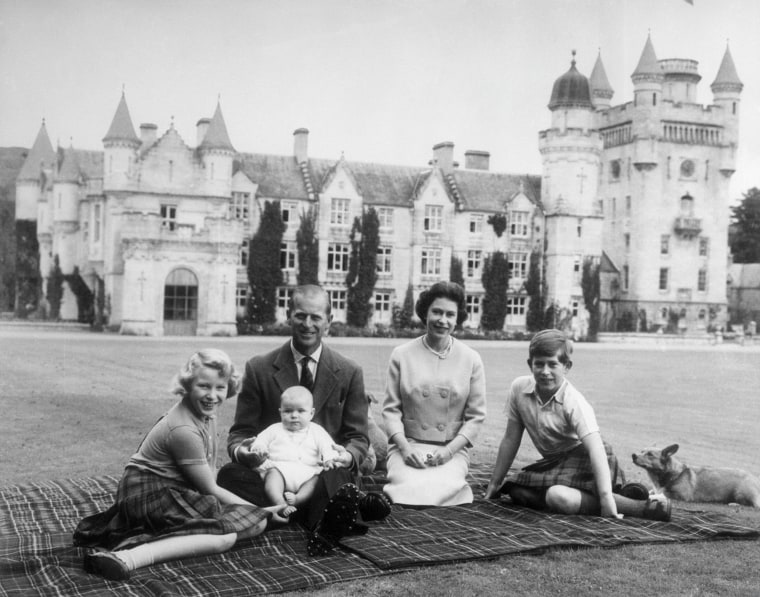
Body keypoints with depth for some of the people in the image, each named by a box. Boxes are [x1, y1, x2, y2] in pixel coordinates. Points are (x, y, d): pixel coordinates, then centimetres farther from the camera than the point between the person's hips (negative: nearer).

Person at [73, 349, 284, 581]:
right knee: (225, 535, -27)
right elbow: (209, 489, -15)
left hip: (175, 490, 10)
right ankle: (127, 558, -38)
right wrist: (258, 510, -7)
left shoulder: (205, 411, 4)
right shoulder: (184, 430, -24)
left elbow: (208, 469, 7)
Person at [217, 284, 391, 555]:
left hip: (326, 474, -4)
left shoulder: (349, 373, 7)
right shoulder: (258, 369, 5)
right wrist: (240, 450, -19)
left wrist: (349, 457, -18)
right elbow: (240, 431, 7)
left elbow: (358, 438, 8)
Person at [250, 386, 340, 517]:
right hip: (278, 466, -1)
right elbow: (261, 441, 16)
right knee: (273, 474, -34)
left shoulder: (317, 431, 22)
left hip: (307, 471, 1)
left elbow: (327, 447, 9)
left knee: (316, 480, -30)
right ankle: (281, 504, -51)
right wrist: (259, 449, -9)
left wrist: (330, 458, -13)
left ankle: (298, 499, -46)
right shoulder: (275, 430, 25)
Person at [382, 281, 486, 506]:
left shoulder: (471, 360, 4)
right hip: (407, 446, 0)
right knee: (412, 489, -31)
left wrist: (449, 450, -9)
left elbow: (476, 416, 5)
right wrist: (405, 447, -11)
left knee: (439, 490, -30)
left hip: (452, 450, 0)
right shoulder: (402, 355, 4)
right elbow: (391, 409, 4)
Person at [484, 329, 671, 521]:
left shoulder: (574, 403, -23)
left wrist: (606, 498, -45)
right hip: (555, 461, 8)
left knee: (559, 497, -33)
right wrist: (494, 484, 6)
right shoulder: (519, 388, -8)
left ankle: (640, 507, -30)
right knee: (515, 490, -15)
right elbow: (511, 440, 3)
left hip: (585, 460, -7)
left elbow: (595, 448, -33)